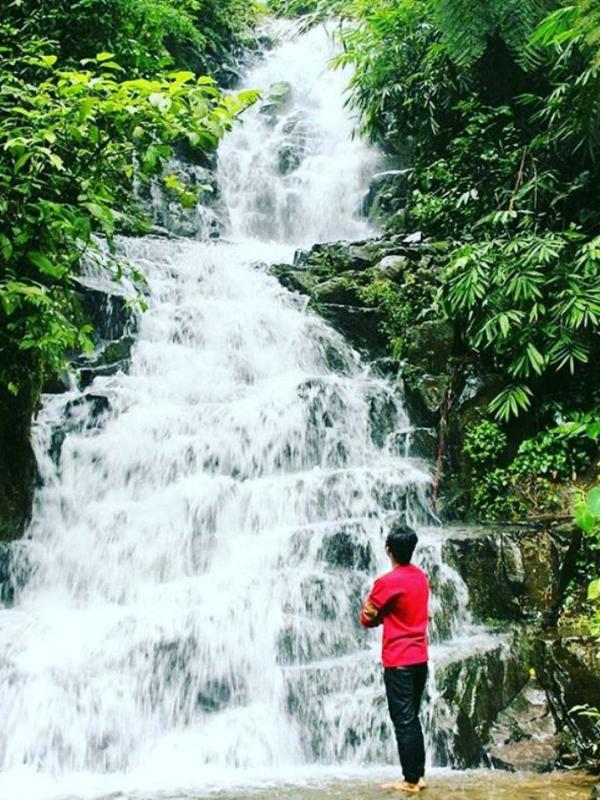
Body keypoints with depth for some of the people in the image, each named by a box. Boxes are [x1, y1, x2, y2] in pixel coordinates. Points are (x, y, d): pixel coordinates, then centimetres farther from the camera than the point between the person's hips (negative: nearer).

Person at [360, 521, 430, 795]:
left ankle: (410, 781, 4)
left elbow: (367, 619, -5)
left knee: (403, 722, -1)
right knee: (412, 719, 16)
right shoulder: (421, 577, 7)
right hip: (420, 658, 8)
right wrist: (387, 614, 3)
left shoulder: (387, 582, -16)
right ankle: (419, 775, 21)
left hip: (399, 661, -8)